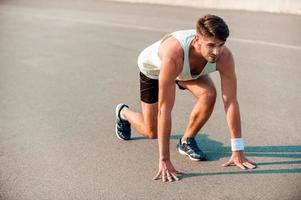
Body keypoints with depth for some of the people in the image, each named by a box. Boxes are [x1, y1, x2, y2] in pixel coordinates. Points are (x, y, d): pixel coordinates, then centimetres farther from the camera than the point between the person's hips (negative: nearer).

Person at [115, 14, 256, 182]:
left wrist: (238, 151, -32)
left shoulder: (225, 56, -36)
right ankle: (124, 112, 38)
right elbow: (165, 109, -46)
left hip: (189, 70, 3)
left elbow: (231, 102, -31)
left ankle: (187, 141, -1)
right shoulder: (173, 55, -48)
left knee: (209, 94, -27)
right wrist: (164, 160, -44)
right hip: (153, 68, -3)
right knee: (152, 131, 3)